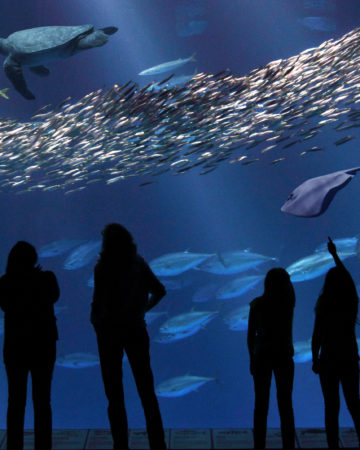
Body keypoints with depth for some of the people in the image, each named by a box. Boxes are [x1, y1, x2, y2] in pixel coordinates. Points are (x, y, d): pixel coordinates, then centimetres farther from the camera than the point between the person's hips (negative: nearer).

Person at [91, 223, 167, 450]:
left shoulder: (102, 268, -13)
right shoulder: (138, 263, 0)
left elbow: (98, 303, -14)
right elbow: (160, 291, 3)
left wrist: (96, 321, 3)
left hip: (109, 331, -3)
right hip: (135, 329, 3)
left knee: (114, 392, 7)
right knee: (146, 388, 12)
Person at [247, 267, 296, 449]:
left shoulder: (257, 304, -6)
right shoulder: (288, 303, -6)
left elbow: (250, 334, -1)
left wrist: (252, 358, 7)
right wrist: (284, 277, 8)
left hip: (262, 357, 0)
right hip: (283, 357, 0)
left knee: (261, 405, 6)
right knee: (285, 404, 8)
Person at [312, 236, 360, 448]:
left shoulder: (324, 305, -14)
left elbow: (317, 336, -12)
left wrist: (314, 359, 0)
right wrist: (335, 255, 27)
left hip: (329, 359, -4)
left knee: (332, 406, 3)